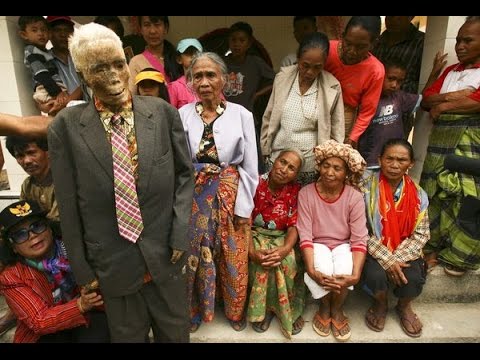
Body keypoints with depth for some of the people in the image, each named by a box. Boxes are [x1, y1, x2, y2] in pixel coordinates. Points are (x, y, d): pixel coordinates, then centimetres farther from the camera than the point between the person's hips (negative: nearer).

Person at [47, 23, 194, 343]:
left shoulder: (163, 112, -6)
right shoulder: (66, 127, -8)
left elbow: (185, 174, 1)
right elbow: (68, 206, -3)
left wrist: (180, 233, -6)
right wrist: (82, 268, 0)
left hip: (165, 253, 1)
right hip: (112, 262, 0)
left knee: (175, 332, 23)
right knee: (128, 335, 23)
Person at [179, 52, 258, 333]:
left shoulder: (242, 115, -4)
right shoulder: (182, 115, -2)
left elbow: (250, 166, -2)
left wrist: (243, 206, -4)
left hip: (231, 197, -1)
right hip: (193, 199, 1)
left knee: (233, 259, 13)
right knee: (193, 257, 15)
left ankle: (236, 311, 40)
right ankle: (194, 310, 42)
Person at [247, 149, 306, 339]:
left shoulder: (296, 191, -6)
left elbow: (294, 226, -10)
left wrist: (285, 249, -31)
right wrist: (252, 251, -29)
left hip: (282, 237, 1)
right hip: (256, 234, -1)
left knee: (289, 262, -27)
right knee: (261, 263, -29)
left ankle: (290, 310, -1)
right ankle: (262, 309, -3)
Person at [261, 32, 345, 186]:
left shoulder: (332, 87, -7)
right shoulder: (282, 77, -2)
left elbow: (336, 132, 1)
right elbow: (268, 118, 6)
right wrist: (266, 151, 8)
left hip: (311, 165, -1)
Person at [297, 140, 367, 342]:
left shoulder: (355, 197, -13)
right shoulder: (306, 193, -14)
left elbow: (359, 240, -15)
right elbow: (305, 236, -16)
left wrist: (355, 275, -30)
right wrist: (311, 270, -30)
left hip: (343, 245, 1)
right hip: (318, 245, 0)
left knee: (344, 271, -30)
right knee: (323, 269, -31)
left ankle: (337, 309, 5)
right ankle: (324, 307, 5)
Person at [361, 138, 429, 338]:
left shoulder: (417, 194, -3)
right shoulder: (366, 187, -13)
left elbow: (421, 234, -2)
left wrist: (397, 258, -15)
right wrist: (386, 259, -19)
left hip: (404, 252, 2)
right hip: (374, 251, -2)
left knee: (413, 279, -23)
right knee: (376, 275, -28)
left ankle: (404, 307, 17)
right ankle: (380, 304, 11)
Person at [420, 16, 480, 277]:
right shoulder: (449, 72, 18)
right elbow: (425, 100, 9)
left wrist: (443, 106, -6)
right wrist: (450, 96, -8)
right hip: (440, 142, 5)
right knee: (434, 196, 7)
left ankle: (459, 257, 12)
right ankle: (433, 247, 21)